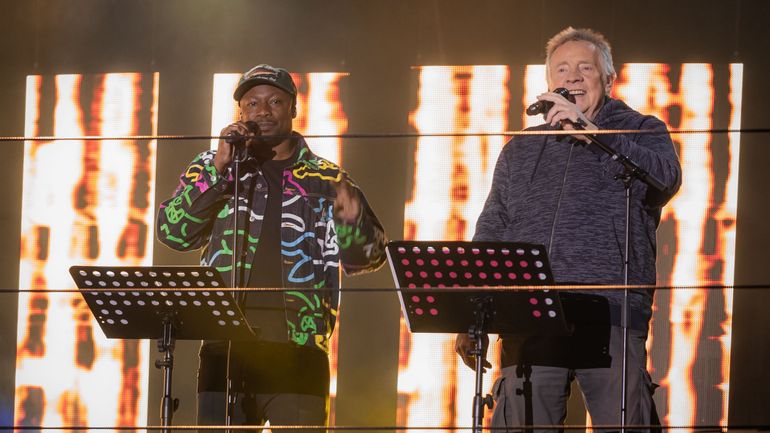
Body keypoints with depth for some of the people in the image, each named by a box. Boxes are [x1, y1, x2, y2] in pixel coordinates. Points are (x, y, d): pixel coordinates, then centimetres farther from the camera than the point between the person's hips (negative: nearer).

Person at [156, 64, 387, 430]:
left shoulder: (326, 180, 12)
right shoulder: (211, 170, 13)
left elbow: (365, 258, 6)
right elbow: (173, 232, 0)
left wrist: (353, 221, -17)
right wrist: (217, 170, -9)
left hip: (298, 346, -1)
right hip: (226, 347, 1)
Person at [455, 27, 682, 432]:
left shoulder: (641, 132, 16)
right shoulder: (521, 149, 25)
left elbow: (664, 178, -7)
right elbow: (490, 232, 22)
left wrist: (589, 133, -12)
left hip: (610, 312, -3)